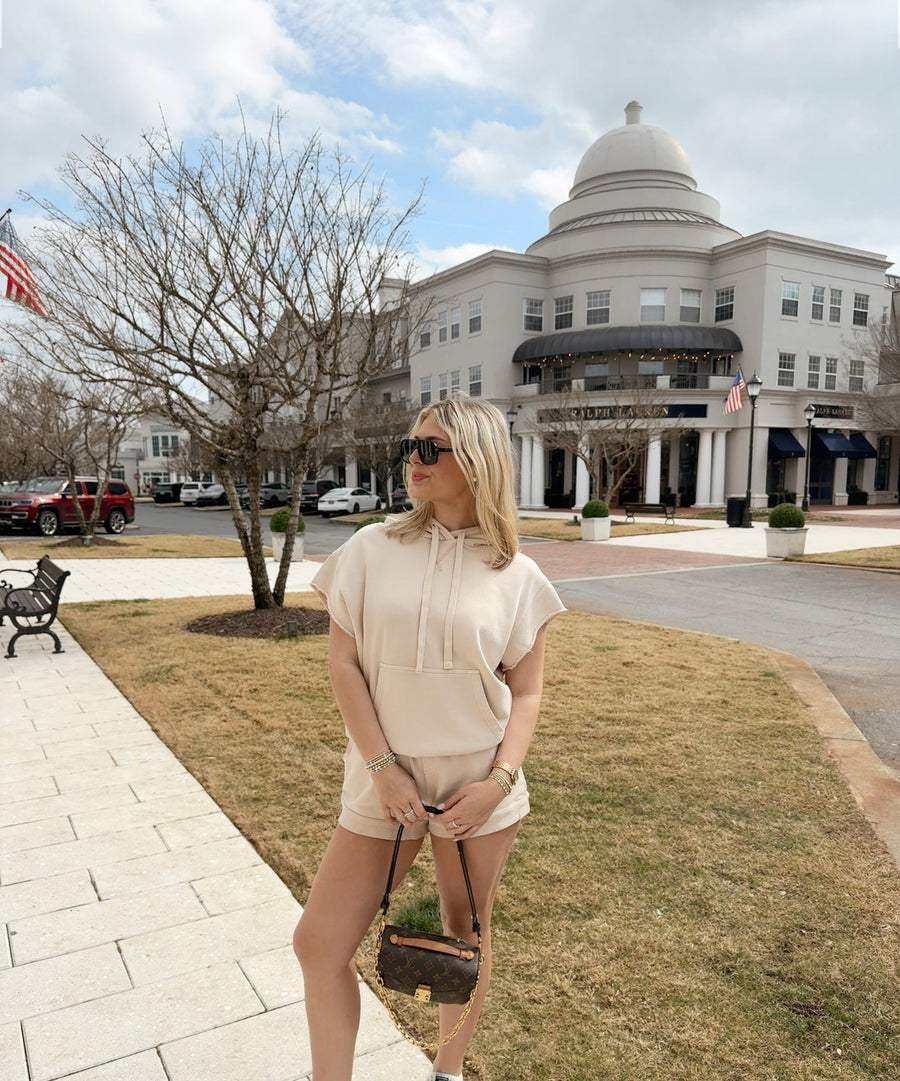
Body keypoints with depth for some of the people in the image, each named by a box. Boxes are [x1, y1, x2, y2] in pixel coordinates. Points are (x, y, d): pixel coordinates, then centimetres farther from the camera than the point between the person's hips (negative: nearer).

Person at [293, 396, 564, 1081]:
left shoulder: (515, 575, -4)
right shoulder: (373, 549, -3)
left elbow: (527, 692, 0)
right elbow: (343, 663, -4)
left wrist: (498, 781, -12)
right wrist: (382, 766, -11)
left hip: (478, 784, 0)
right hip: (385, 778, 1)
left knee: (467, 936, 17)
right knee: (319, 945, 5)